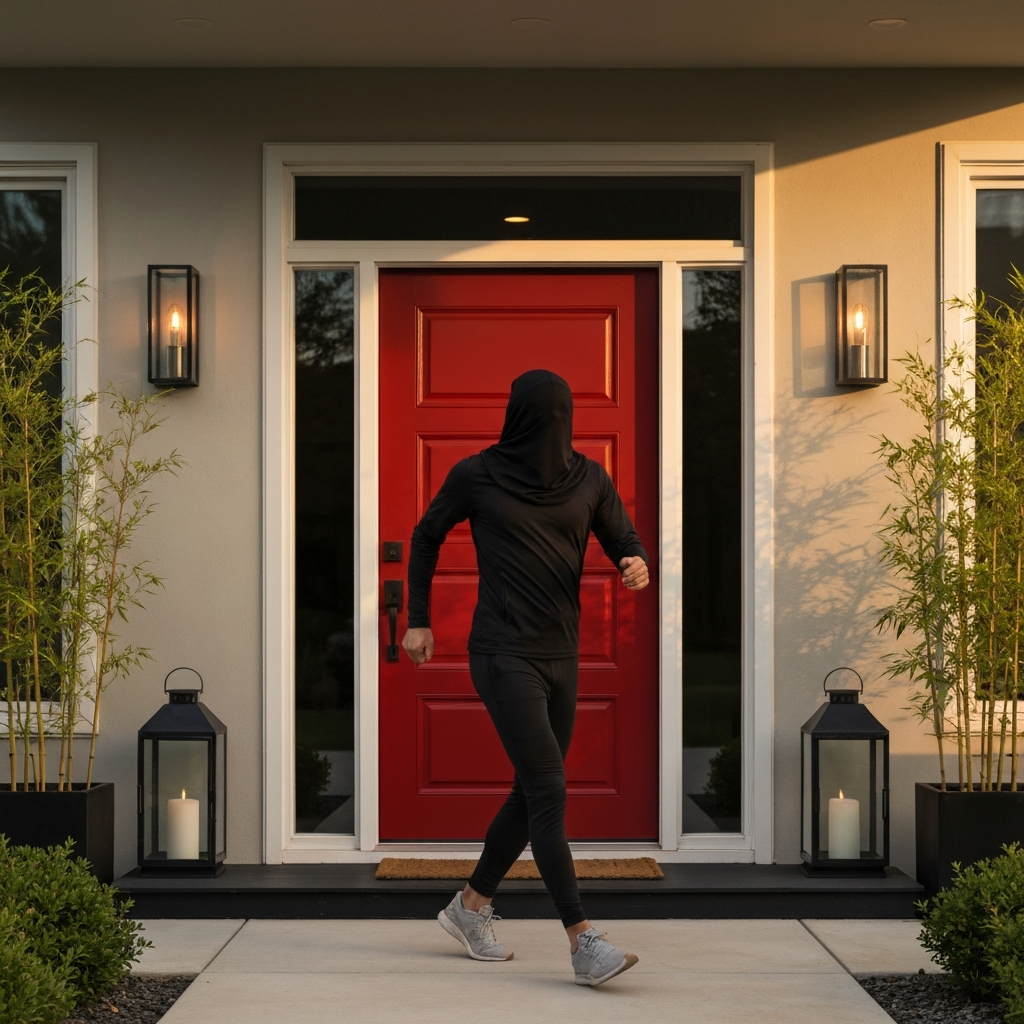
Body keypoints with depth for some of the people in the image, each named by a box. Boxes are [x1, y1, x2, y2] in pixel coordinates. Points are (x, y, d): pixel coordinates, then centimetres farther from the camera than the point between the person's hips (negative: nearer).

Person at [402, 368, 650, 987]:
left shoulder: (589, 479, 3)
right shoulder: (476, 474, -4)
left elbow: (626, 542, 6)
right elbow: (427, 537, 10)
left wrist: (637, 567, -18)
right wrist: (419, 621, 8)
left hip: (561, 657, 6)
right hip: (504, 656, -5)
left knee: (532, 794, 14)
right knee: (549, 790, -14)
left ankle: (471, 907, 32)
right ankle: (584, 944, -15)